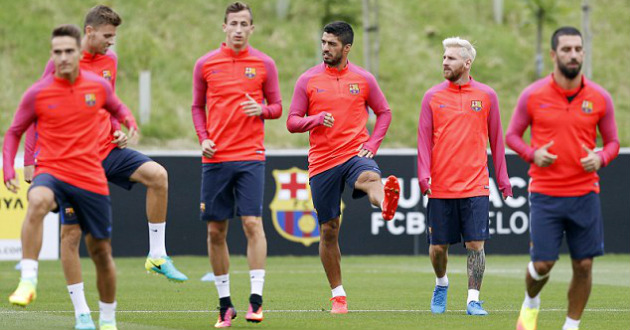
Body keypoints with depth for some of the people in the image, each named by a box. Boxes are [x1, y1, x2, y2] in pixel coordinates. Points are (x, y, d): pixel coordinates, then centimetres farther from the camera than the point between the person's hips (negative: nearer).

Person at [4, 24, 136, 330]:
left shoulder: (99, 86, 2)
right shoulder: (37, 93, -4)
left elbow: (117, 109, 23)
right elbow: (14, 133, 7)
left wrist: (130, 125, 2)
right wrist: (8, 171, -7)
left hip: (91, 179, 3)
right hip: (52, 172, -3)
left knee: (101, 251, 10)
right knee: (37, 201, -39)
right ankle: (28, 281, -41)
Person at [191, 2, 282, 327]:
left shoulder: (264, 64, 3)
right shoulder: (205, 64, 6)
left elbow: (277, 107, 9)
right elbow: (198, 107, 15)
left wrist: (262, 110, -13)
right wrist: (203, 138, -1)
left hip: (250, 156, -2)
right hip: (215, 157, 2)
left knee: (252, 222, -13)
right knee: (215, 230, 3)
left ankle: (256, 300, -11)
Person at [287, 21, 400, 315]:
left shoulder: (363, 79, 6)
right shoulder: (308, 80, 6)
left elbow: (384, 112, 16)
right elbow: (292, 122, 7)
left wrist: (372, 144, 1)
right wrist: (316, 119, -14)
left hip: (355, 154, -1)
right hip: (322, 162, 1)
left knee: (370, 179, -38)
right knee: (328, 230, 4)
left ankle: (386, 205, -74)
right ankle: (338, 295, 16)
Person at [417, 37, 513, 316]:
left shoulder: (486, 96, 5)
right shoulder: (432, 96, 5)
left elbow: (496, 138, 10)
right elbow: (424, 138, 4)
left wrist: (502, 177, 9)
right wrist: (424, 174, -8)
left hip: (475, 186, -1)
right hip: (440, 187, 1)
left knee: (475, 244, -8)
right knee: (438, 246, 5)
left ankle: (473, 300, -1)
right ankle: (441, 283, 32)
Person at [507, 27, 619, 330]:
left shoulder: (599, 97, 1)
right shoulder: (533, 95, -3)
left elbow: (612, 141, 11)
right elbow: (512, 135, 7)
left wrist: (600, 158, -11)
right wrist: (533, 154, -12)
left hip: (585, 194, 2)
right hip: (545, 194, -2)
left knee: (584, 265, 1)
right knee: (542, 264, -4)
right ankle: (531, 303, 29)